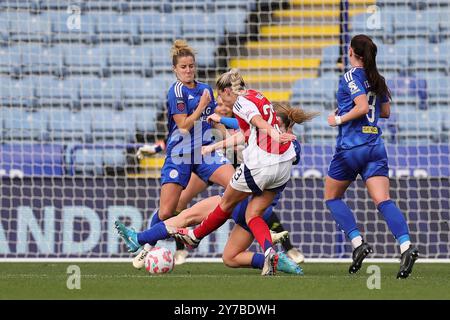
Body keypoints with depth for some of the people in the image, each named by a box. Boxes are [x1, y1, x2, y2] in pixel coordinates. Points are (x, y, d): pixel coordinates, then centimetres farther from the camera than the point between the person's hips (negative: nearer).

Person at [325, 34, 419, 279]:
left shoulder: (351, 76, -8)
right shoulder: (377, 79, 13)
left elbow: (362, 107, -21)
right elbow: (385, 112, 23)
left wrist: (339, 119, -8)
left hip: (350, 146, -6)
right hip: (375, 146, 6)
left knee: (332, 197, 14)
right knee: (383, 200, -7)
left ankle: (358, 242, -2)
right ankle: (406, 245, -28)